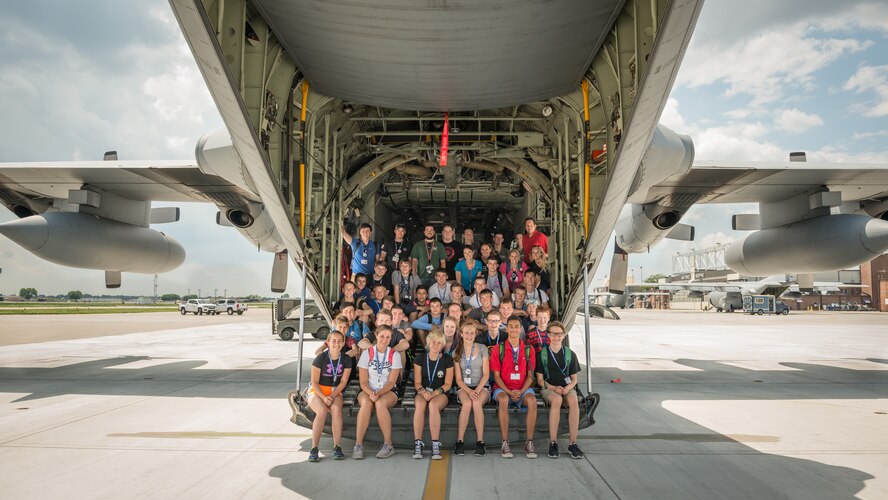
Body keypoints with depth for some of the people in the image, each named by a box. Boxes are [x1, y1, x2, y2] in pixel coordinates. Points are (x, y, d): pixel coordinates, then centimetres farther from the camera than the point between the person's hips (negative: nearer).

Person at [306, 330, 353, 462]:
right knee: (322, 411, -33)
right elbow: (314, 382, -8)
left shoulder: (346, 360, -1)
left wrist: (332, 396, -16)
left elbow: (343, 381, -2)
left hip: (335, 391, 2)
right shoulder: (320, 358, -10)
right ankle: (314, 449, -25)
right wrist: (324, 398, -21)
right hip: (317, 391, -2)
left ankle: (337, 447, -25)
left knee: (336, 409, -31)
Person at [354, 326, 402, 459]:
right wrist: (370, 393, -22)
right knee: (366, 402, -34)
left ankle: (388, 445, -25)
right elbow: (363, 382, -2)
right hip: (368, 391, 1)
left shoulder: (394, 355, 2)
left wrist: (378, 393, -21)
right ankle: (358, 444, -29)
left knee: (380, 403, -34)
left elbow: (391, 382, -4)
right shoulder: (367, 353, 2)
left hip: (388, 392, 0)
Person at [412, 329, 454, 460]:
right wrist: (423, 391, -18)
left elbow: (447, 384, 0)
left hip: (440, 394, -1)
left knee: (433, 405, -36)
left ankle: (435, 444, -33)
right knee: (420, 405, -34)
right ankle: (417, 444, -30)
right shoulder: (420, 359, 6)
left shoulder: (447, 360, 3)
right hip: (423, 392, 1)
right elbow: (417, 382, 3)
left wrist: (434, 393, -16)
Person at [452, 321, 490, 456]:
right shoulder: (457, 352, 7)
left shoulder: (482, 349, 4)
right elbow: (458, 379, 2)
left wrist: (477, 390, -16)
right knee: (467, 403, -33)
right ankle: (459, 441, -25)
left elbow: (486, 374, -1)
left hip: (481, 386, 0)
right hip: (463, 387, 1)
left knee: (477, 403, -34)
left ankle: (480, 441, -27)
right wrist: (469, 391, -16)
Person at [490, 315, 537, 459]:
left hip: (522, 389, 2)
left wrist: (521, 391, -11)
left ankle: (529, 442, -21)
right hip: (502, 388, -1)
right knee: (503, 400, -36)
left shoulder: (528, 349, 8)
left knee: (532, 400, -31)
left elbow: (530, 375, 6)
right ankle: (505, 443, -29)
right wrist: (509, 392, -14)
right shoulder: (498, 349, 2)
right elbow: (496, 375, -1)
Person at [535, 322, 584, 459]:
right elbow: (540, 380, 3)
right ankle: (553, 442, -31)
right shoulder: (542, 354, 4)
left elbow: (574, 379, 11)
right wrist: (554, 388, -14)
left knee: (574, 401, -33)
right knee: (557, 400, -37)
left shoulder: (570, 354, 9)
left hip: (566, 388, 2)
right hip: (548, 388, -2)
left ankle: (573, 443, -28)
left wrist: (568, 388, -11)